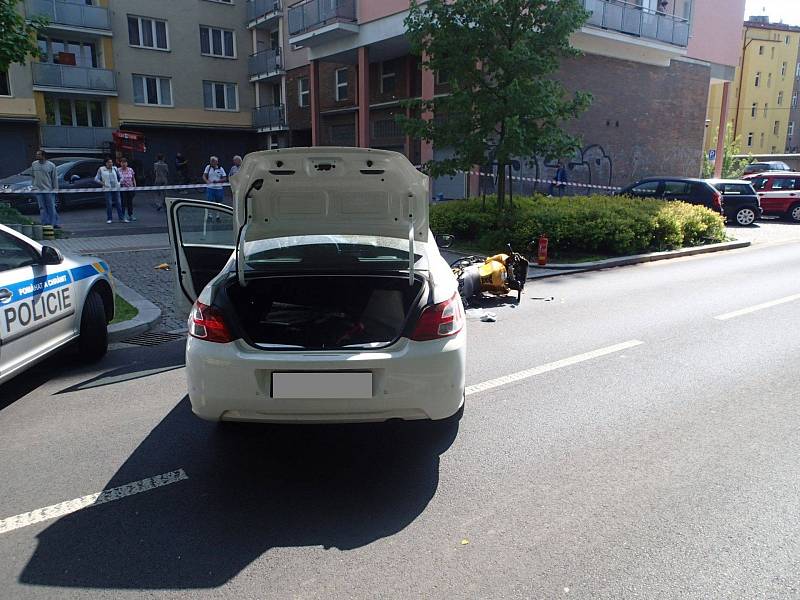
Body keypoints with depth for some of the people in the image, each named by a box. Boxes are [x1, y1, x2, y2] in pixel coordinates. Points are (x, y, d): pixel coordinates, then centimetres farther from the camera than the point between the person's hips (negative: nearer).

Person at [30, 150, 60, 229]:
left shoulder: (51, 165, -4)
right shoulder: (34, 164, 5)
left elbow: (55, 178, 0)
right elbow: (32, 176, 17)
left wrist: (55, 189, -2)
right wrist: (34, 185, 12)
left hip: (49, 190, -3)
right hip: (38, 190, 3)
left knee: (51, 207, 0)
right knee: (42, 208, 4)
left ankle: (54, 223, 7)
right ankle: (45, 223, 8)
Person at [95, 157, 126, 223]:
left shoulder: (115, 168, 7)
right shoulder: (101, 169, 0)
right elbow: (96, 179, 2)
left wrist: (119, 183, 4)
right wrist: (103, 183, -8)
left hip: (116, 188, 3)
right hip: (107, 189, -3)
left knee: (118, 203, 2)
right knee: (109, 204, -5)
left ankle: (122, 218, 6)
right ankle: (109, 219, 3)